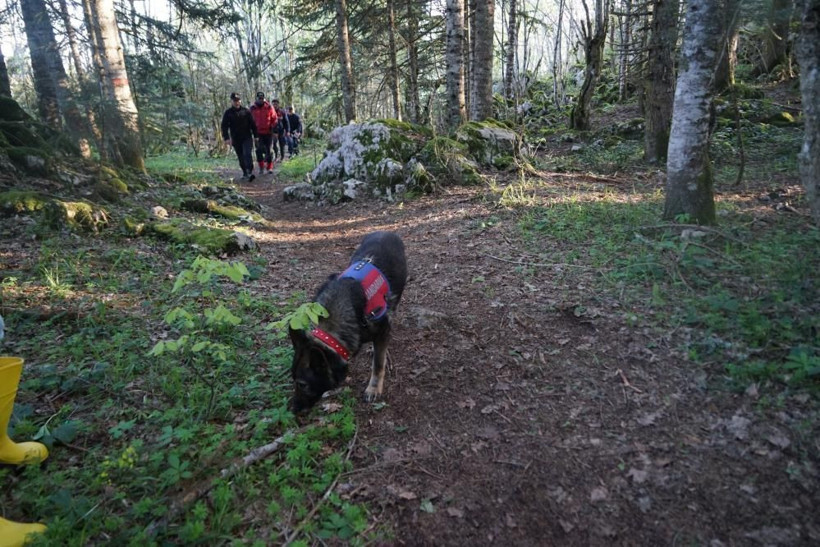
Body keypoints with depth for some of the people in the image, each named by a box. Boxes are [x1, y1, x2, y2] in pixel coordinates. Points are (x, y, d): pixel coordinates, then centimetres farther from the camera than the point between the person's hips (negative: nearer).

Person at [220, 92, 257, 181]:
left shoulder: (246, 111, 2)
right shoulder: (228, 113, 1)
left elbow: (252, 124, 6)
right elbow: (224, 126, -3)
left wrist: (256, 136, 3)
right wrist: (226, 138, -15)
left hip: (247, 138, -2)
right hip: (236, 139, 2)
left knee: (247, 154, -18)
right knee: (241, 158, 8)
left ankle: (250, 172, -23)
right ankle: (245, 173, 18)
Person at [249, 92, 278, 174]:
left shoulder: (269, 107, -1)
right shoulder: (253, 108, 2)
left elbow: (275, 118, 5)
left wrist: (272, 127, -5)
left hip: (268, 132, 0)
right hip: (258, 133, 1)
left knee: (268, 150, 4)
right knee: (259, 150, -7)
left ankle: (270, 167, 13)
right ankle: (261, 167, 5)